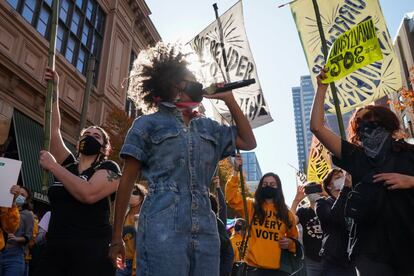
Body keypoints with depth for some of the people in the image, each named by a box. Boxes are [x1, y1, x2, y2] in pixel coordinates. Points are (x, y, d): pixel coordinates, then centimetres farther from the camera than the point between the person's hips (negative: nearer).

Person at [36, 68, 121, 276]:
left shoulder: (109, 168, -1)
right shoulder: (68, 165, 15)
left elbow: (88, 194, -19)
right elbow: (54, 130, 12)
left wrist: (53, 166, -11)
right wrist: (54, 90, 12)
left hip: (91, 253, -5)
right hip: (54, 249, 5)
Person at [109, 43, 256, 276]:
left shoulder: (207, 127, 19)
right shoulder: (148, 124, 7)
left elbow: (249, 142, 22)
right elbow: (127, 181, 5)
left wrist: (229, 100, 17)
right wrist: (117, 236, 2)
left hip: (205, 229, 5)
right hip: (162, 228, -4)